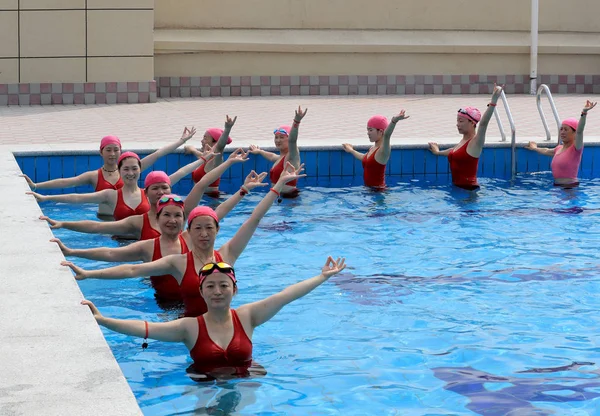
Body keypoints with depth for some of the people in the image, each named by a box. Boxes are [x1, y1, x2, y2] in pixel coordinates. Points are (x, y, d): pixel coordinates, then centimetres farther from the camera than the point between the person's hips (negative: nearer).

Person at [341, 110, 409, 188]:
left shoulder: (383, 150, -16)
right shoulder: (373, 148, 11)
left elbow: (387, 135, -38)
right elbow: (365, 158, 35)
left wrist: (394, 121, -59)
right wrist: (351, 151, 54)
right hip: (369, 188, 8)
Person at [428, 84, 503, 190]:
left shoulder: (475, 142, -11)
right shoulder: (464, 141, 14)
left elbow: (483, 123, -28)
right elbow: (456, 152, 37)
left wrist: (493, 101, -41)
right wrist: (438, 152, 55)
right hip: (457, 187, 8)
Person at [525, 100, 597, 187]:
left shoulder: (576, 148, -7)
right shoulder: (559, 148, 15)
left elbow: (579, 131, -26)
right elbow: (547, 152, 39)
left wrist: (584, 113, -42)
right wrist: (535, 148, 58)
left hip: (570, 187, -7)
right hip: (557, 186, 7)